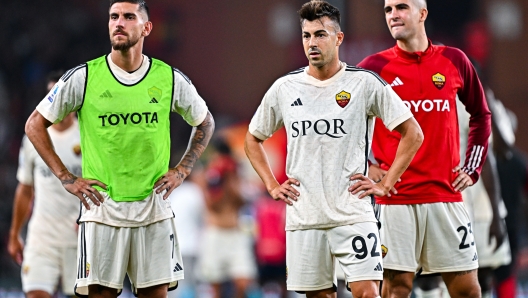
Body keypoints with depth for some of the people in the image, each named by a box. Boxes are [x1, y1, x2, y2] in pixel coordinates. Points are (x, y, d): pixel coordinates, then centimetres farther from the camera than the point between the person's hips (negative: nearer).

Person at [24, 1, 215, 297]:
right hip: (102, 206, -1)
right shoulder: (84, 77, -2)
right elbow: (35, 125, 6)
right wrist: (66, 178, -1)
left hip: (154, 208, 1)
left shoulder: (170, 79, 3)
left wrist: (181, 171, 8)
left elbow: (205, 123, 20)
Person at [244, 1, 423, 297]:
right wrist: (272, 186, 9)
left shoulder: (365, 83, -2)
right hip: (303, 215, 3)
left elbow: (413, 134, 2)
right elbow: (254, 139, 22)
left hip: (353, 214, -3)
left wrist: (385, 185, -4)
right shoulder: (285, 88, 7)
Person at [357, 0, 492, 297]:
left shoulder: (455, 61, 7)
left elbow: (481, 116, 18)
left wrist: (472, 168, 10)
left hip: (447, 193, 2)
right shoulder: (374, 67, 1)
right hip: (396, 198, -2)